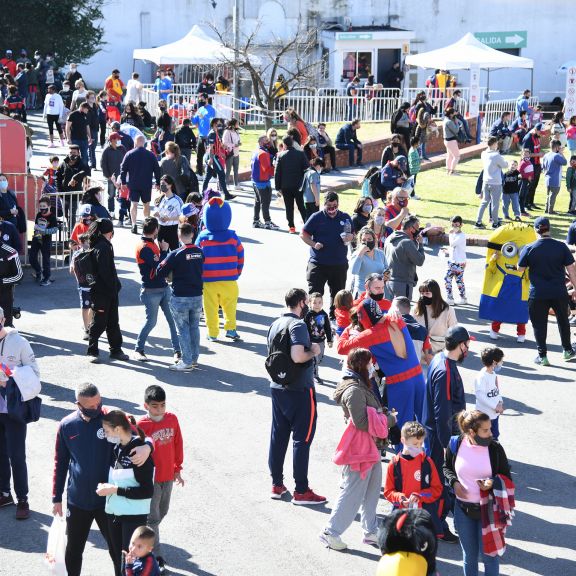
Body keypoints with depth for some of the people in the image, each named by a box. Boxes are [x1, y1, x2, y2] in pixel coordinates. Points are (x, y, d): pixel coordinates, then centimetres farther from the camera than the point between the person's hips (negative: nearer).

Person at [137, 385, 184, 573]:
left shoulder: (172, 419, -3)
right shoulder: (141, 425, -19)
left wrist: (177, 469, 13)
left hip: (168, 476, 6)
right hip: (150, 478, -6)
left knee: (162, 513, 20)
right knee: (152, 518, 2)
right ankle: (156, 557, 11)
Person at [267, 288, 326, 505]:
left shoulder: (275, 324, 10)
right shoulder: (298, 325, -17)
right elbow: (297, 356, -29)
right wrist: (313, 351, -12)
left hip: (277, 387, 8)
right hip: (299, 390, -8)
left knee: (278, 436, 13)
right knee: (302, 439, -1)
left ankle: (277, 485, 20)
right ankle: (301, 491, 1)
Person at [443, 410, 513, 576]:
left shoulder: (495, 449, -14)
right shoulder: (456, 444, -10)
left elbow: (507, 479, -4)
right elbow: (446, 467, 10)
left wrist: (493, 483, -24)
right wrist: (453, 482, -10)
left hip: (488, 510, -2)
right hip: (463, 509, 2)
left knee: (489, 553, 6)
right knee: (469, 556, 17)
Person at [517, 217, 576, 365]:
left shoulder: (529, 248, -9)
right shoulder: (561, 247, -7)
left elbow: (520, 269, 1)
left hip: (538, 295, -2)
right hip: (559, 293, 2)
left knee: (539, 325, 11)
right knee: (563, 321, 23)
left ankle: (542, 356, 12)